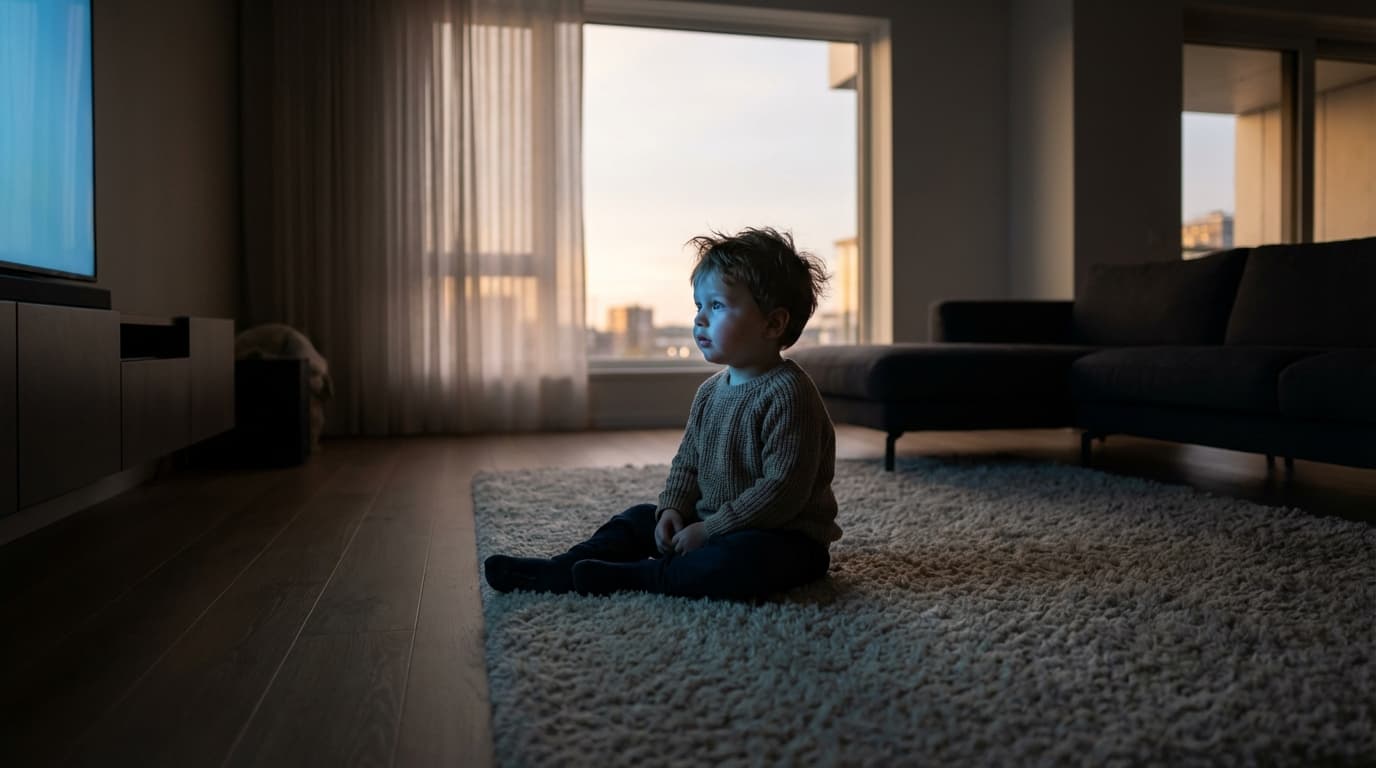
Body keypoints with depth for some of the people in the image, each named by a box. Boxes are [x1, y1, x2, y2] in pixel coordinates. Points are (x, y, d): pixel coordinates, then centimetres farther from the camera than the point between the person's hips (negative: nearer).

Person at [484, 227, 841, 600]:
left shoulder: (787, 395, -21)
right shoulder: (710, 391, 7)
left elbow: (783, 489, -25)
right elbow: (687, 462, 14)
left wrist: (709, 530, -22)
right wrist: (674, 508, -5)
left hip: (784, 536, -9)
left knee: (744, 558, -37)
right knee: (643, 518, 9)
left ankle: (624, 577, -28)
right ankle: (561, 568, -2)